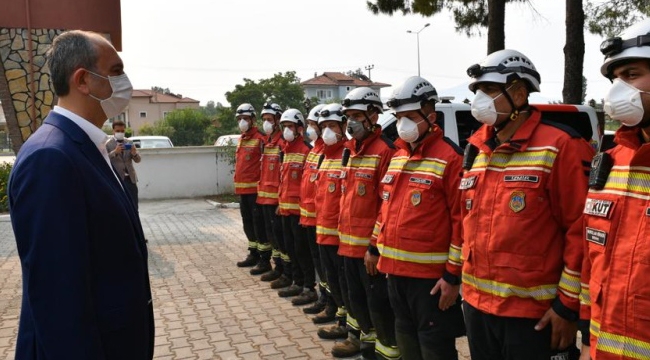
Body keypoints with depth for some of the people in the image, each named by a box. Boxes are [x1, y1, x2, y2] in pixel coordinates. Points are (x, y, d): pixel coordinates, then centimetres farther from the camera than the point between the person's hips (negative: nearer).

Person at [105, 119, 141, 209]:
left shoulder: (129, 142, 11)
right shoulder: (107, 144, -2)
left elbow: (138, 160, 8)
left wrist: (134, 153, -14)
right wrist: (115, 152, -26)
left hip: (130, 178, 4)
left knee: (134, 207, 3)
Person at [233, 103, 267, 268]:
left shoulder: (260, 139, -11)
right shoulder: (241, 139, 15)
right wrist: (237, 184, 19)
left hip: (255, 188, -8)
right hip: (242, 188, 9)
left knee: (259, 222, -3)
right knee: (247, 222, 16)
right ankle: (253, 254, 28)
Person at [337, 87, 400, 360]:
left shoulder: (385, 150, -15)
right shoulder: (350, 150, 12)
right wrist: (343, 233, 17)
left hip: (370, 245, -9)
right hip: (349, 242, 9)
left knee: (378, 301, 3)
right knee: (356, 297, 20)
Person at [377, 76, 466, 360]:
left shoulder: (449, 157, -14)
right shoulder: (397, 157, 12)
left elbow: (461, 220, -16)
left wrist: (453, 275, -16)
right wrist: (378, 248, 20)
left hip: (431, 275, -8)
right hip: (395, 269, 8)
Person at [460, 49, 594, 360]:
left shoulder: (559, 146, -13)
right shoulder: (477, 150, 8)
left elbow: (582, 228, -14)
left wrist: (569, 304, -13)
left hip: (535, 315, -6)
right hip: (477, 305, 7)